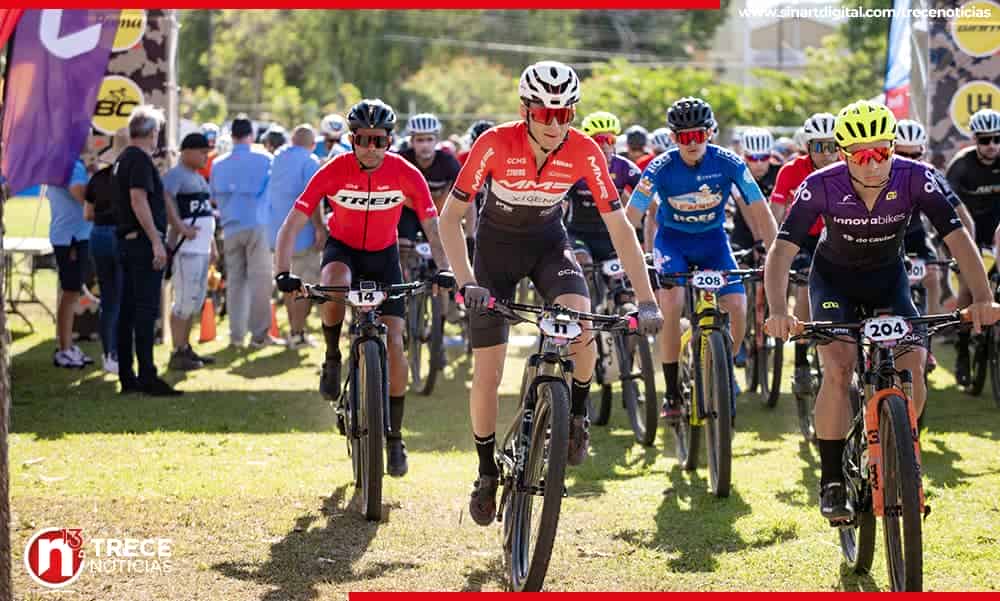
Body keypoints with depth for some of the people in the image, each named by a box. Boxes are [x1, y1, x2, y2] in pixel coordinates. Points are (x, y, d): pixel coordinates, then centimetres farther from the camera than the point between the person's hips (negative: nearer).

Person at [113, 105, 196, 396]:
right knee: (146, 309, -10)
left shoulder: (124, 159, 18)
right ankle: (147, 377, -12)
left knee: (128, 310, 10)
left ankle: (126, 377, 13)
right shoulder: (141, 160, -13)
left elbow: (160, 199, 28)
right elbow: (139, 201, -23)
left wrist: (179, 226, 36)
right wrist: (156, 241, -24)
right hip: (143, 241, -10)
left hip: (127, 241, 10)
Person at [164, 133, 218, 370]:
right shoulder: (176, 175, -8)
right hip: (186, 247, -10)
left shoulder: (198, 177, 22)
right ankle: (178, 353, -5)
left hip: (202, 246, 10)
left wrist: (213, 245, 26)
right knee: (185, 300, -8)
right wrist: (178, 228, -29)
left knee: (195, 301, 13)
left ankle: (187, 349, 20)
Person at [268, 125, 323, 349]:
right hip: (302, 231, -7)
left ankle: (294, 329, 25)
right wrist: (320, 229, -16)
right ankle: (297, 334, -4)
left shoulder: (277, 158, 11)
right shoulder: (310, 161, -11)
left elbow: (269, 194, 17)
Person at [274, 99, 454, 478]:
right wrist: (284, 273, -39)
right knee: (334, 284, -38)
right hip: (342, 249, -1)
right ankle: (332, 360, -12)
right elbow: (292, 224, -25)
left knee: (394, 344, -10)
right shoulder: (334, 171, -23)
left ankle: (394, 437, 3)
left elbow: (432, 227, -17)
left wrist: (444, 269, -34)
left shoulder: (406, 175, -20)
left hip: (383, 255, 1)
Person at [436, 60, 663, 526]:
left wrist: (646, 300, -27)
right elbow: (450, 217, -23)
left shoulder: (584, 153, -23)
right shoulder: (495, 145, -28)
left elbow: (619, 227, -19)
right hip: (496, 245, -1)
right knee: (487, 374, -4)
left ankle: (577, 414, -2)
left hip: (548, 242, 1)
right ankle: (487, 472, 17)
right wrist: (467, 282, -36)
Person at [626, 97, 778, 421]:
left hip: (713, 239, 1)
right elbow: (631, 217, -23)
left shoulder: (728, 163, -20)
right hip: (672, 239, -1)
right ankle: (672, 393, -12)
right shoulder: (661, 167, -22)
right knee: (672, 304, -26)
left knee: (737, 308, -18)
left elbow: (760, 211, -18)